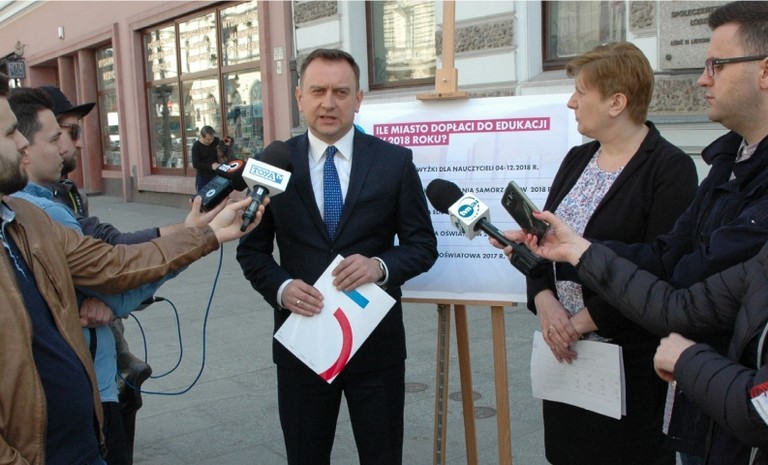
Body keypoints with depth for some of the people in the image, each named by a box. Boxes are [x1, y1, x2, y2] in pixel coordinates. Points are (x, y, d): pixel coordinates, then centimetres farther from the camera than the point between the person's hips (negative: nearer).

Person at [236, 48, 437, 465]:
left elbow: (423, 244, 0)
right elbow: (251, 249, 5)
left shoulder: (395, 161, -3)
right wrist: (281, 287, -15)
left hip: (377, 340, 0)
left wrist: (381, 266, -20)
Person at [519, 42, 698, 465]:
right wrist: (545, 301, -9)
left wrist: (587, 319, -16)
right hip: (564, 348, 6)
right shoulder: (576, 159, 11)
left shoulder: (670, 168, -10)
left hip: (628, 353, -6)